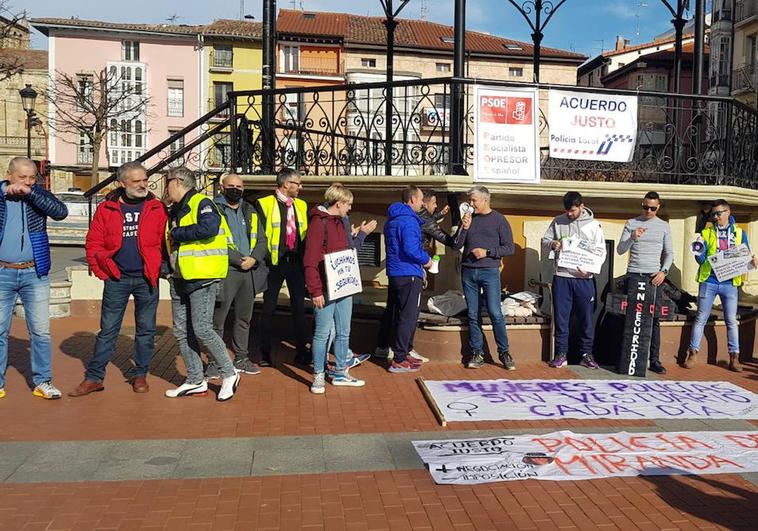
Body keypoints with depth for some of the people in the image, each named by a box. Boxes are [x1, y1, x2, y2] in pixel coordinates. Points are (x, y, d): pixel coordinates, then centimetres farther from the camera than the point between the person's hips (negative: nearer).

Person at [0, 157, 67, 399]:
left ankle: (43, 382, 15)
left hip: (35, 273, 0)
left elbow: (61, 212, -14)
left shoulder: (38, 194, 2)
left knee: (40, 331, 4)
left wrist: (29, 193, -18)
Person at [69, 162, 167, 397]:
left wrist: (158, 268, -6)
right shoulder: (106, 209, 2)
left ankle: (140, 375, 21)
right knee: (108, 329, 6)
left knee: (146, 329, 8)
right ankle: (94, 377, 15)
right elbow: (93, 244, 3)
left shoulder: (156, 208, 1)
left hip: (146, 278, 0)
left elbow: (165, 240, 2)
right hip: (117, 279, 0)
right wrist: (104, 269, -6)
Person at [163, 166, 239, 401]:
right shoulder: (175, 211, 19)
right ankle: (195, 381, 19)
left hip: (203, 277, -9)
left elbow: (208, 228, -28)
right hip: (180, 279, 9)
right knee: (182, 331, 9)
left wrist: (176, 234, -16)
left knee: (201, 329, -10)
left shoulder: (202, 203, -9)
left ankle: (229, 374, 6)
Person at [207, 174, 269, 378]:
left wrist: (253, 258, -7)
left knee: (244, 318, 14)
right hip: (225, 272, -6)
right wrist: (239, 261, -15)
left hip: (250, 272, 6)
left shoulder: (250, 212, 16)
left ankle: (241, 358, 26)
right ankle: (214, 362, 8)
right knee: (217, 320, -1)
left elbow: (262, 240, 12)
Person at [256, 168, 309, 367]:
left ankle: (301, 352, 16)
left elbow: (306, 234, 14)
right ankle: (265, 353, 15)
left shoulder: (301, 205, 11)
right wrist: (264, 259, -12)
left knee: (299, 308, 7)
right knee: (268, 309, 5)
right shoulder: (264, 204, -5)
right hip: (275, 263, -4)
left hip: (296, 262, 5)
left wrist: (304, 258, 6)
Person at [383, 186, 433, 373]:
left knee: (397, 316, 16)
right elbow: (411, 250, -25)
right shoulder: (409, 221, -16)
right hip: (409, 275, -10)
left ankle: (402, 353, 27)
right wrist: (426, 259, -7)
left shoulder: (392, 220, 15)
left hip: (394, 272, 10)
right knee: (408, 318, -4)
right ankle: (399, 360, 0)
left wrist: (421, 258, 17)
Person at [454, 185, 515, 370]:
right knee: (473, 315, 6)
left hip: (489, 272, -4)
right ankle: (477, 353, 13)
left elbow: (509, 248, -1)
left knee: (495, 313, -8)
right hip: (468, 272, 4)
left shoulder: (499, 220, 1)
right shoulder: (468, 219, 11)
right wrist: (464, 228, -7)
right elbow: (457, 245, 8)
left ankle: (504, 352, 5)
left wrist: (487, 252, -11)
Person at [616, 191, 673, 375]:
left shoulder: (664, 226, 10)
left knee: (654, 319, 0)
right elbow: (620, 250, 1)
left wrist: (663, 271, -3)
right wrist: (632, 238, -16)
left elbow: (669, 253, 12)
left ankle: (654, 360, 4)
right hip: (633, 275, -1)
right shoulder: (631, 224, 6)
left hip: (654, 277, 1)